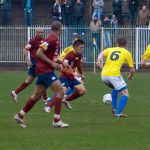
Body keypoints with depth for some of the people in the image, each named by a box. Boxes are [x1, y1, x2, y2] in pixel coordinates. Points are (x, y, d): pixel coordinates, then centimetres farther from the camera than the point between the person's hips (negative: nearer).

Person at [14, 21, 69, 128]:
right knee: (60, 91, -12)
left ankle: (20, 116, 24)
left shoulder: (55, 40, 13)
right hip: (45, 70, -10)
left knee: (38, 95, 15)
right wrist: (52, 63, -20)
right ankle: (57, 121, -12)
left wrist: (60, 62, 10)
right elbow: (39, 53, -22)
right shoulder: (51, 39, -16)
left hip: (44, 70, 10)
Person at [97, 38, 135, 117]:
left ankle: (114, 108, 24)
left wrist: (99, 61, -13)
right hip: (114, 74, -5)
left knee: (115, 88, 33)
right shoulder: (127, 53, 12)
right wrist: (130, 76, 34)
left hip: (104, 75, 5)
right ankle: (118, 113, -14)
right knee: (125, 94, 2)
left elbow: (101, 54, -1)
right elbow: (132, 70, 15)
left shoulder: (109, 49, 21)